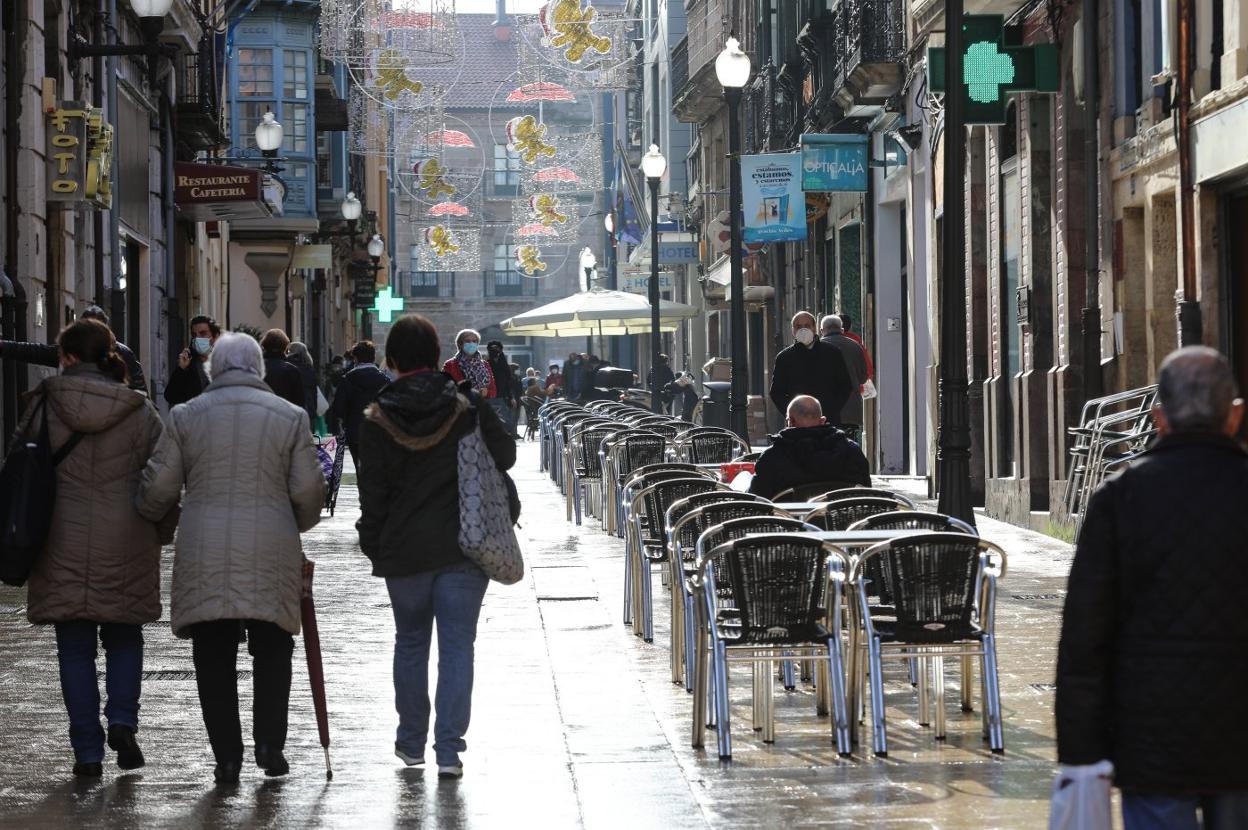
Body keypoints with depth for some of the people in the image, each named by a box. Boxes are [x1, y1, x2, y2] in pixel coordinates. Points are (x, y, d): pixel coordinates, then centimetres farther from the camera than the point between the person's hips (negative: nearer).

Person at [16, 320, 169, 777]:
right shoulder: (138, 411, -4)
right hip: (126, 546, 0)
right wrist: (162, 529, 15)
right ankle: (122, 721, -2)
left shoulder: (45, 405, -4)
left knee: (75, 647, 7)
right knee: (124, 638, 18)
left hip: (63, 545, 0)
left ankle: (88, 752, 6)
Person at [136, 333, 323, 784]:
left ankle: (226, 755, 5)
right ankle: (269, 742, 3)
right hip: (271, 553, 0)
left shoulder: (186, 416, 4)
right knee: (272, 650, 12)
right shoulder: (290, 416, 3)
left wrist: (148, 515, 27)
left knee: (213, 656, 6)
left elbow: (159, 485, 5)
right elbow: (308, 489, 2)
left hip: (203, 555, 1)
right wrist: (299, 525, 23)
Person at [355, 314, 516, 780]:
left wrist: (372, 544, 7)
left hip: (404, 550, 1)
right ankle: (449, 749, -4)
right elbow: (505, 458, 1)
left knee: (410, 641, 17)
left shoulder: (378, 421, -6)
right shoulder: (466, 409, -6)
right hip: (462, 548, 0)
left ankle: (412, 741, 24)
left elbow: (373, 492, -4)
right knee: (457, 645, 2)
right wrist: (488, 411, 8)